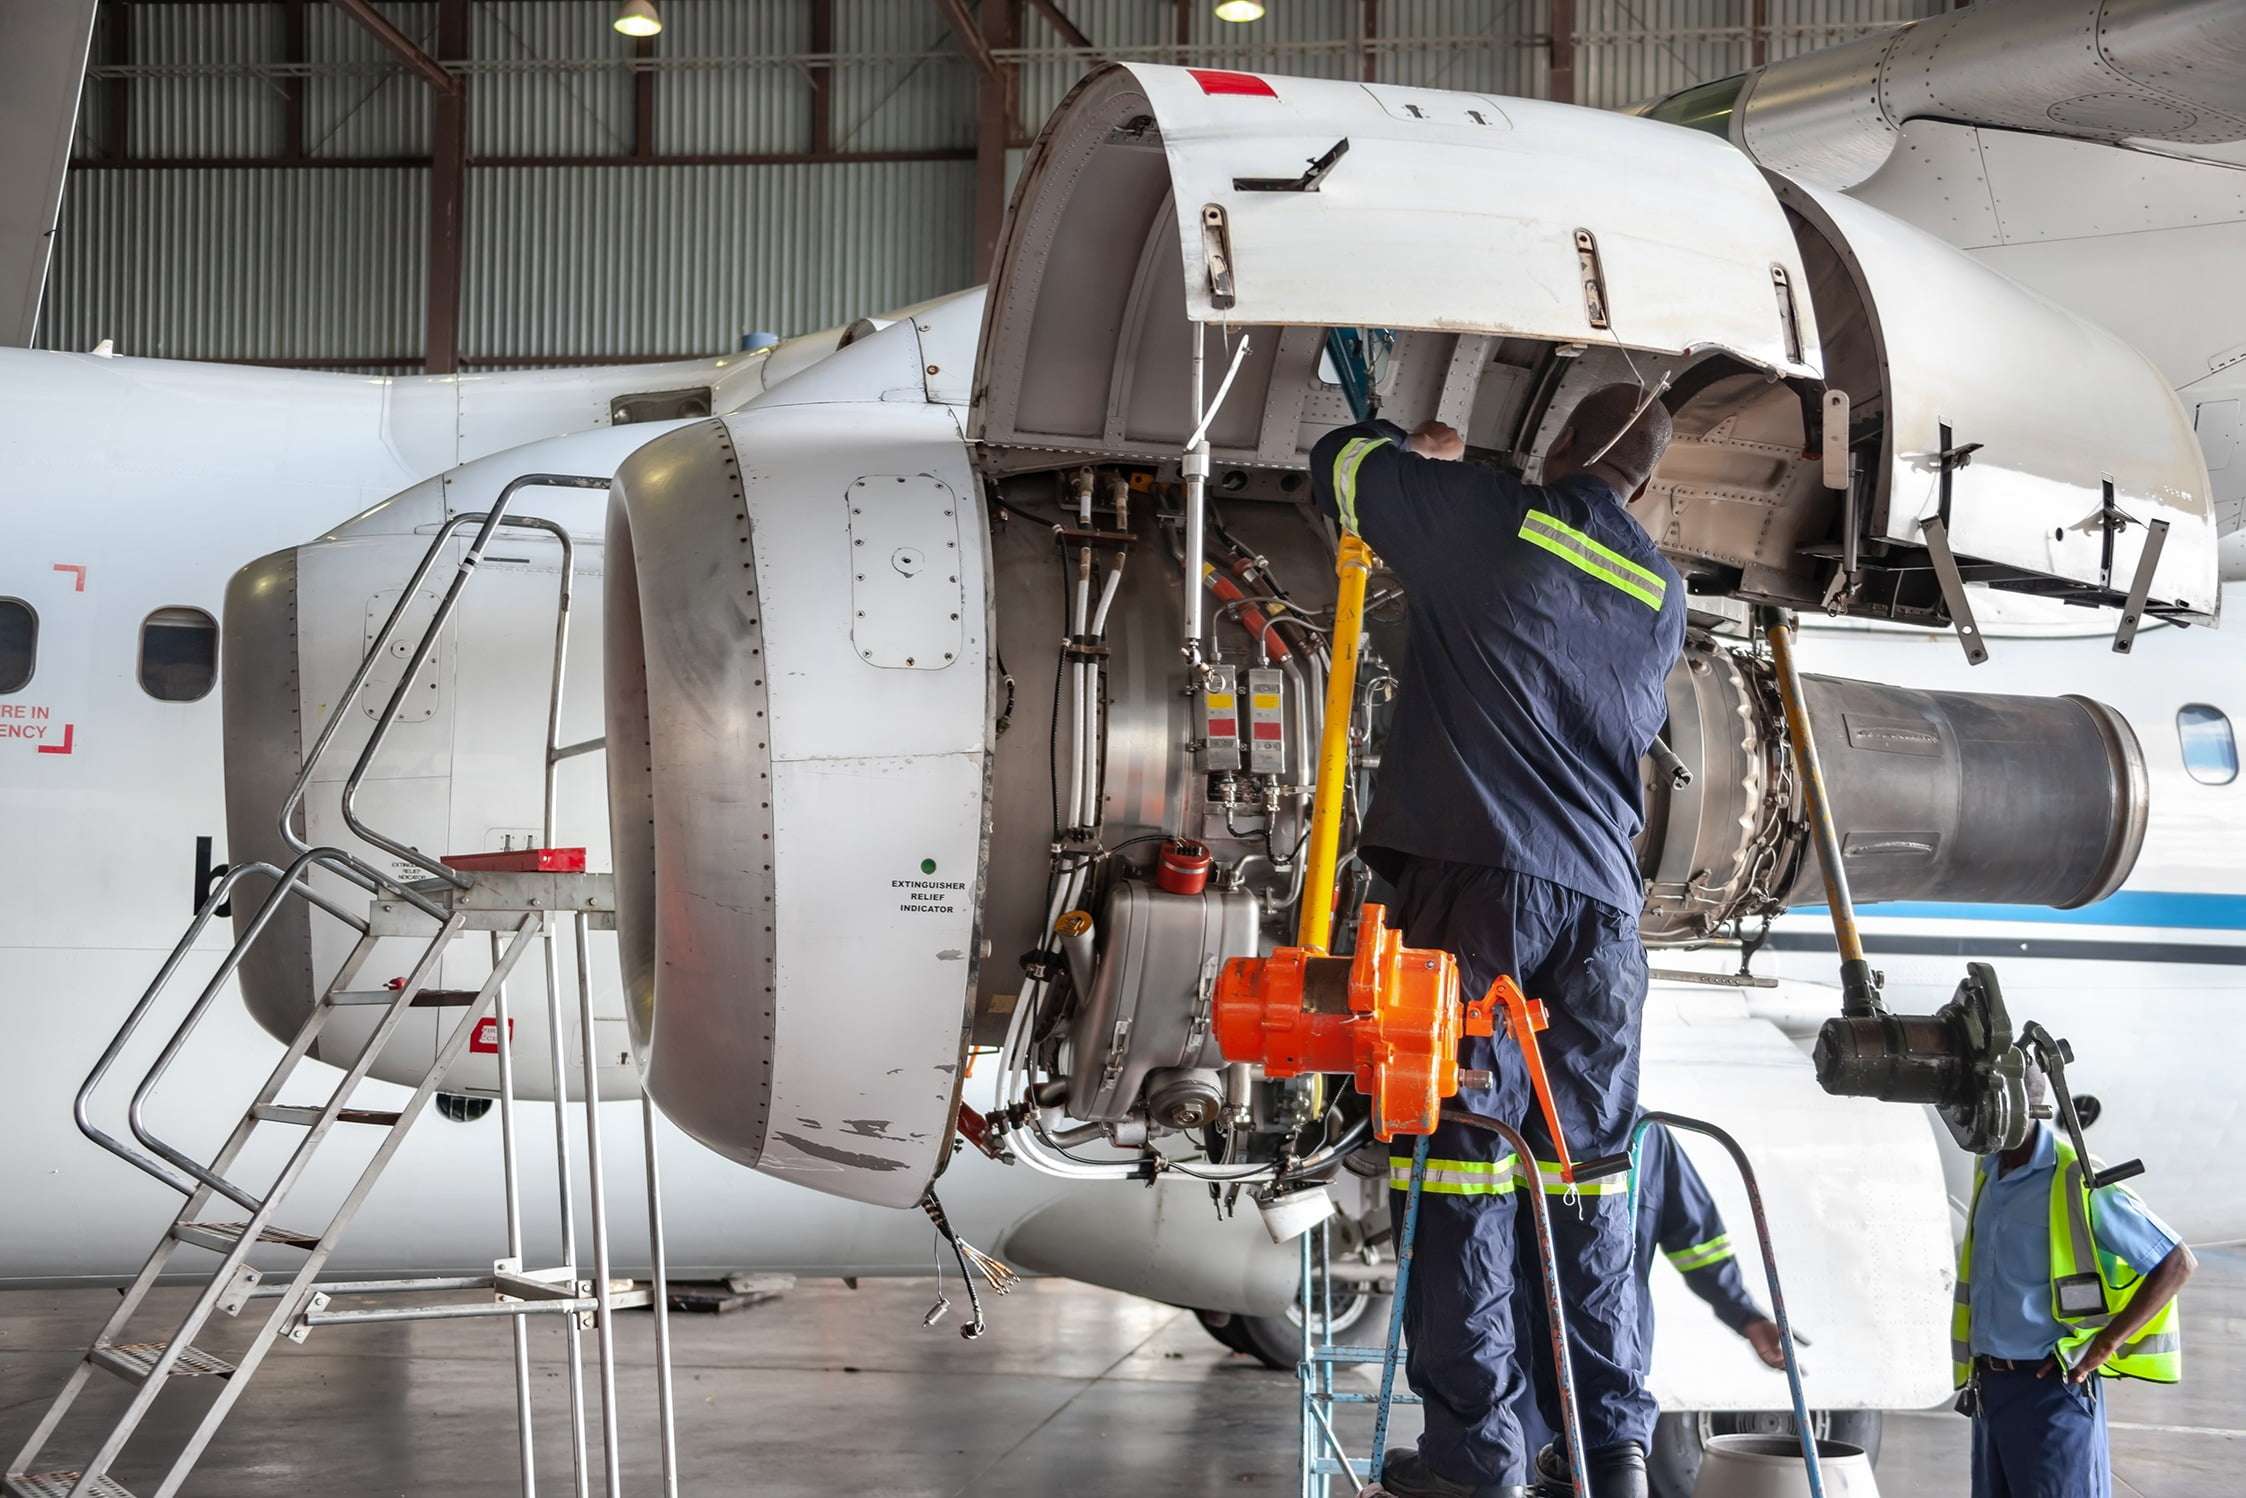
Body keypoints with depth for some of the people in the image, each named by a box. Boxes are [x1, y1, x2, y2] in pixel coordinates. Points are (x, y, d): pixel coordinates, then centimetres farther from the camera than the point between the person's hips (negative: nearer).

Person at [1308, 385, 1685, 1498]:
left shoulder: (1487, 517, 2)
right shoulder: (1663, 596, 16)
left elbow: (1337, 465, 13)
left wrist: (1416, 451, 35)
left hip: (1479, 875, -5)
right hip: (1603, 897, 5)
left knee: (1461, 1157, -5)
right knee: (1584, 1174, 9)